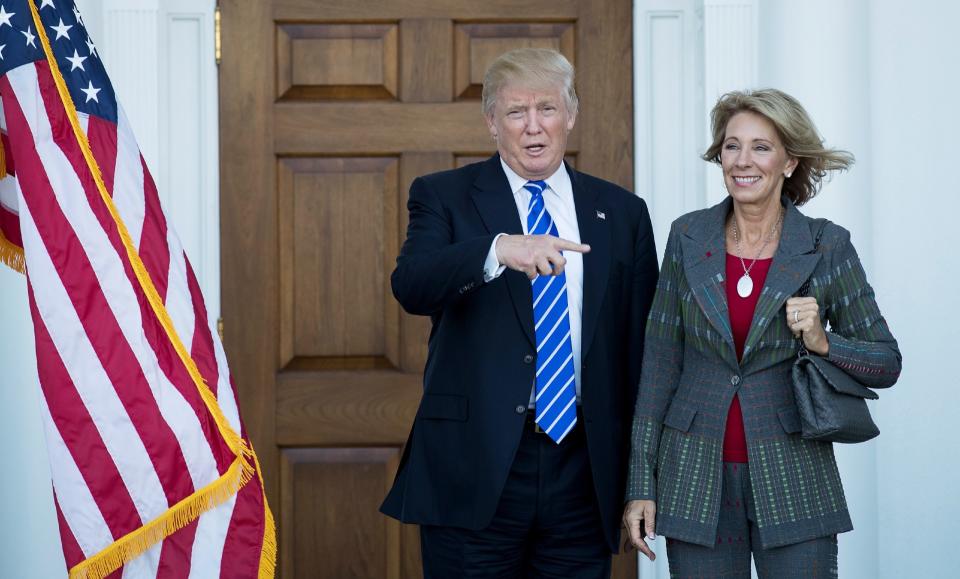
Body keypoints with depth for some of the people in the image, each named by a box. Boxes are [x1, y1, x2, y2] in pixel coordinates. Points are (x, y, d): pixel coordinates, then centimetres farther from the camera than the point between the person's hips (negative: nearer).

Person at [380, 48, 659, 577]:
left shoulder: (622, 212, 11)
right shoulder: (443, 196, 3)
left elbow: (641, 344, 11)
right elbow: (410, 287, -15)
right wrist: (498, 249, -33)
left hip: (584, 470, 3)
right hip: (474, 473, -2)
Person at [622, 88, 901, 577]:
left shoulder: (828, 247, -2)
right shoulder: (688, 238, 2)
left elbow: (886, 364, 4)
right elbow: (661, 360, 4)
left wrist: (823, 343, -17)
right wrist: (641, 483, 0)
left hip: (793, 479, -1)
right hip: (696, 479, 1)